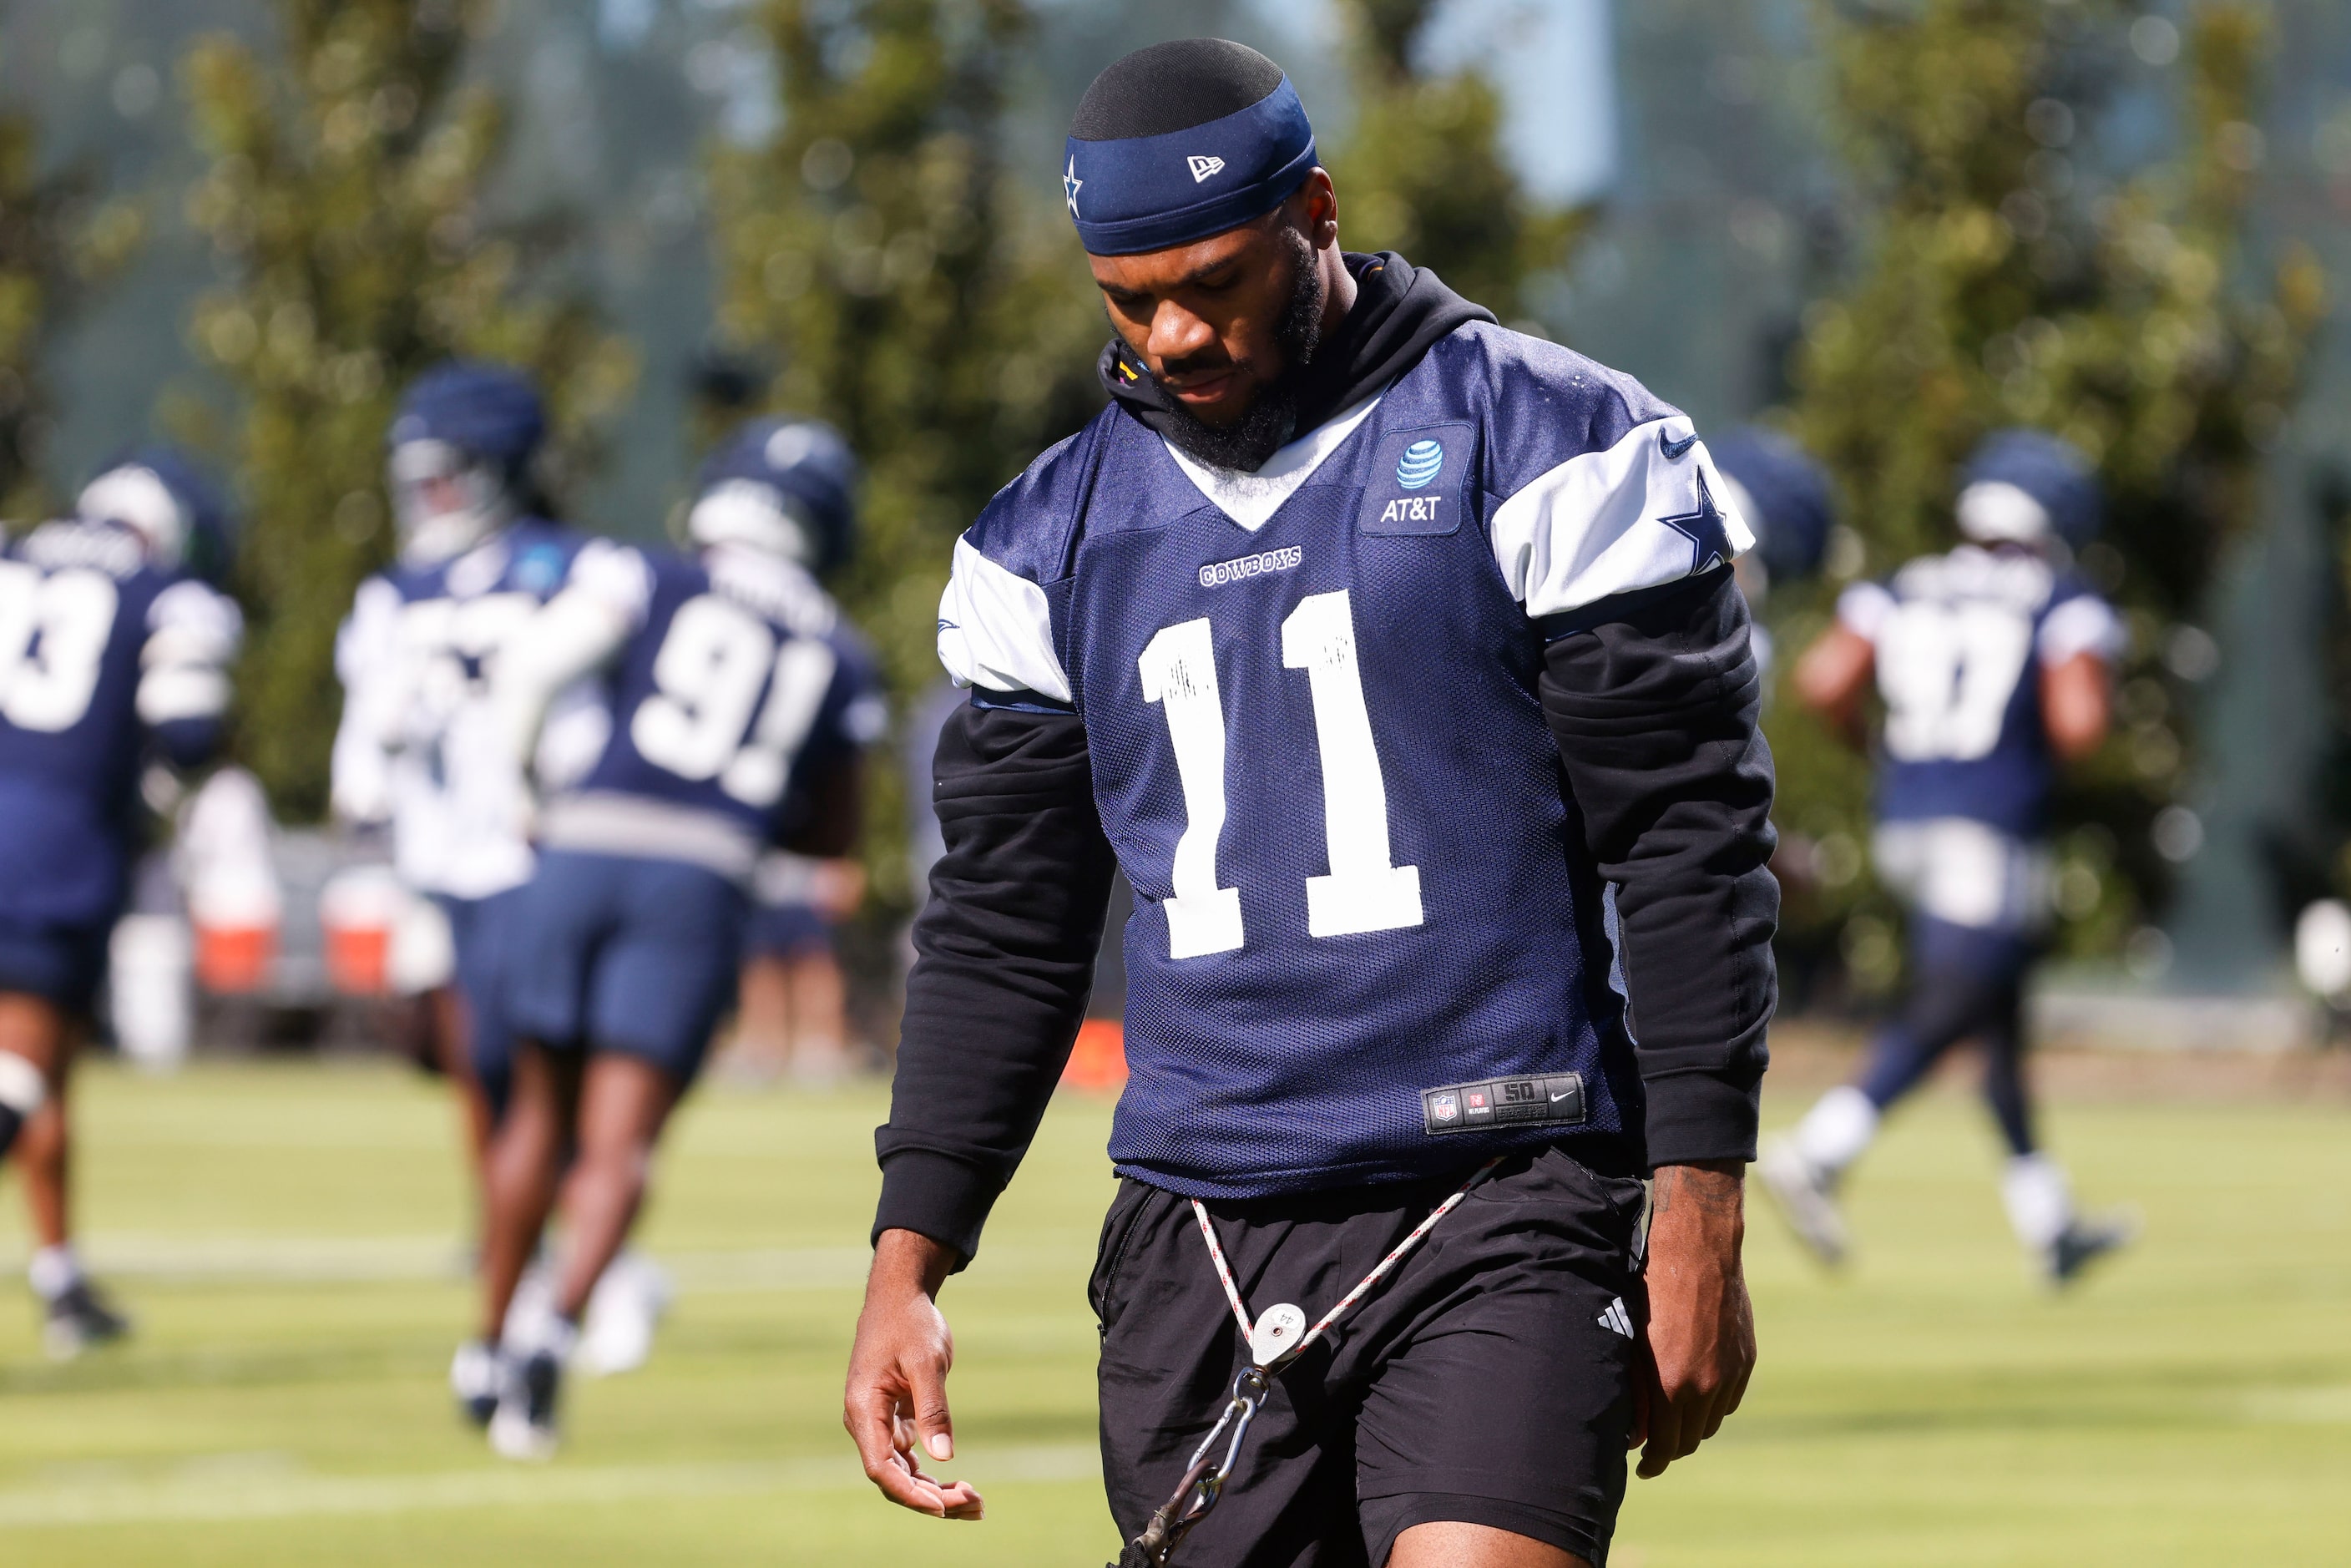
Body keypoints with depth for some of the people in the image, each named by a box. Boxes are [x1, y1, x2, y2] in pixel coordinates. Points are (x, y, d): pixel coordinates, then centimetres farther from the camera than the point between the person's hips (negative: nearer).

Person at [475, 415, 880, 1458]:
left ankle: (493, 1340, 23)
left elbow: (535, 666, -5)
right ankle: (556, 1328, -27)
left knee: (542, 1114, 16)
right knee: (617, 1147, -3)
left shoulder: (649, 583, 9)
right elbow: (832, 831, 25)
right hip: (702, 882, 0)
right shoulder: (835, 659, 18)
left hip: (582, 852, 0)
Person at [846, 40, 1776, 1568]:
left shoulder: (1550, 451, -1)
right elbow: (1002, 926, 18)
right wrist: (909, 1262, 9)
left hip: (1500, 1214, -5)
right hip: (1198, 1250, 5)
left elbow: (1689, 847, -2)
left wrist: (1697, 1218, -8)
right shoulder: (1058, 534, 14)